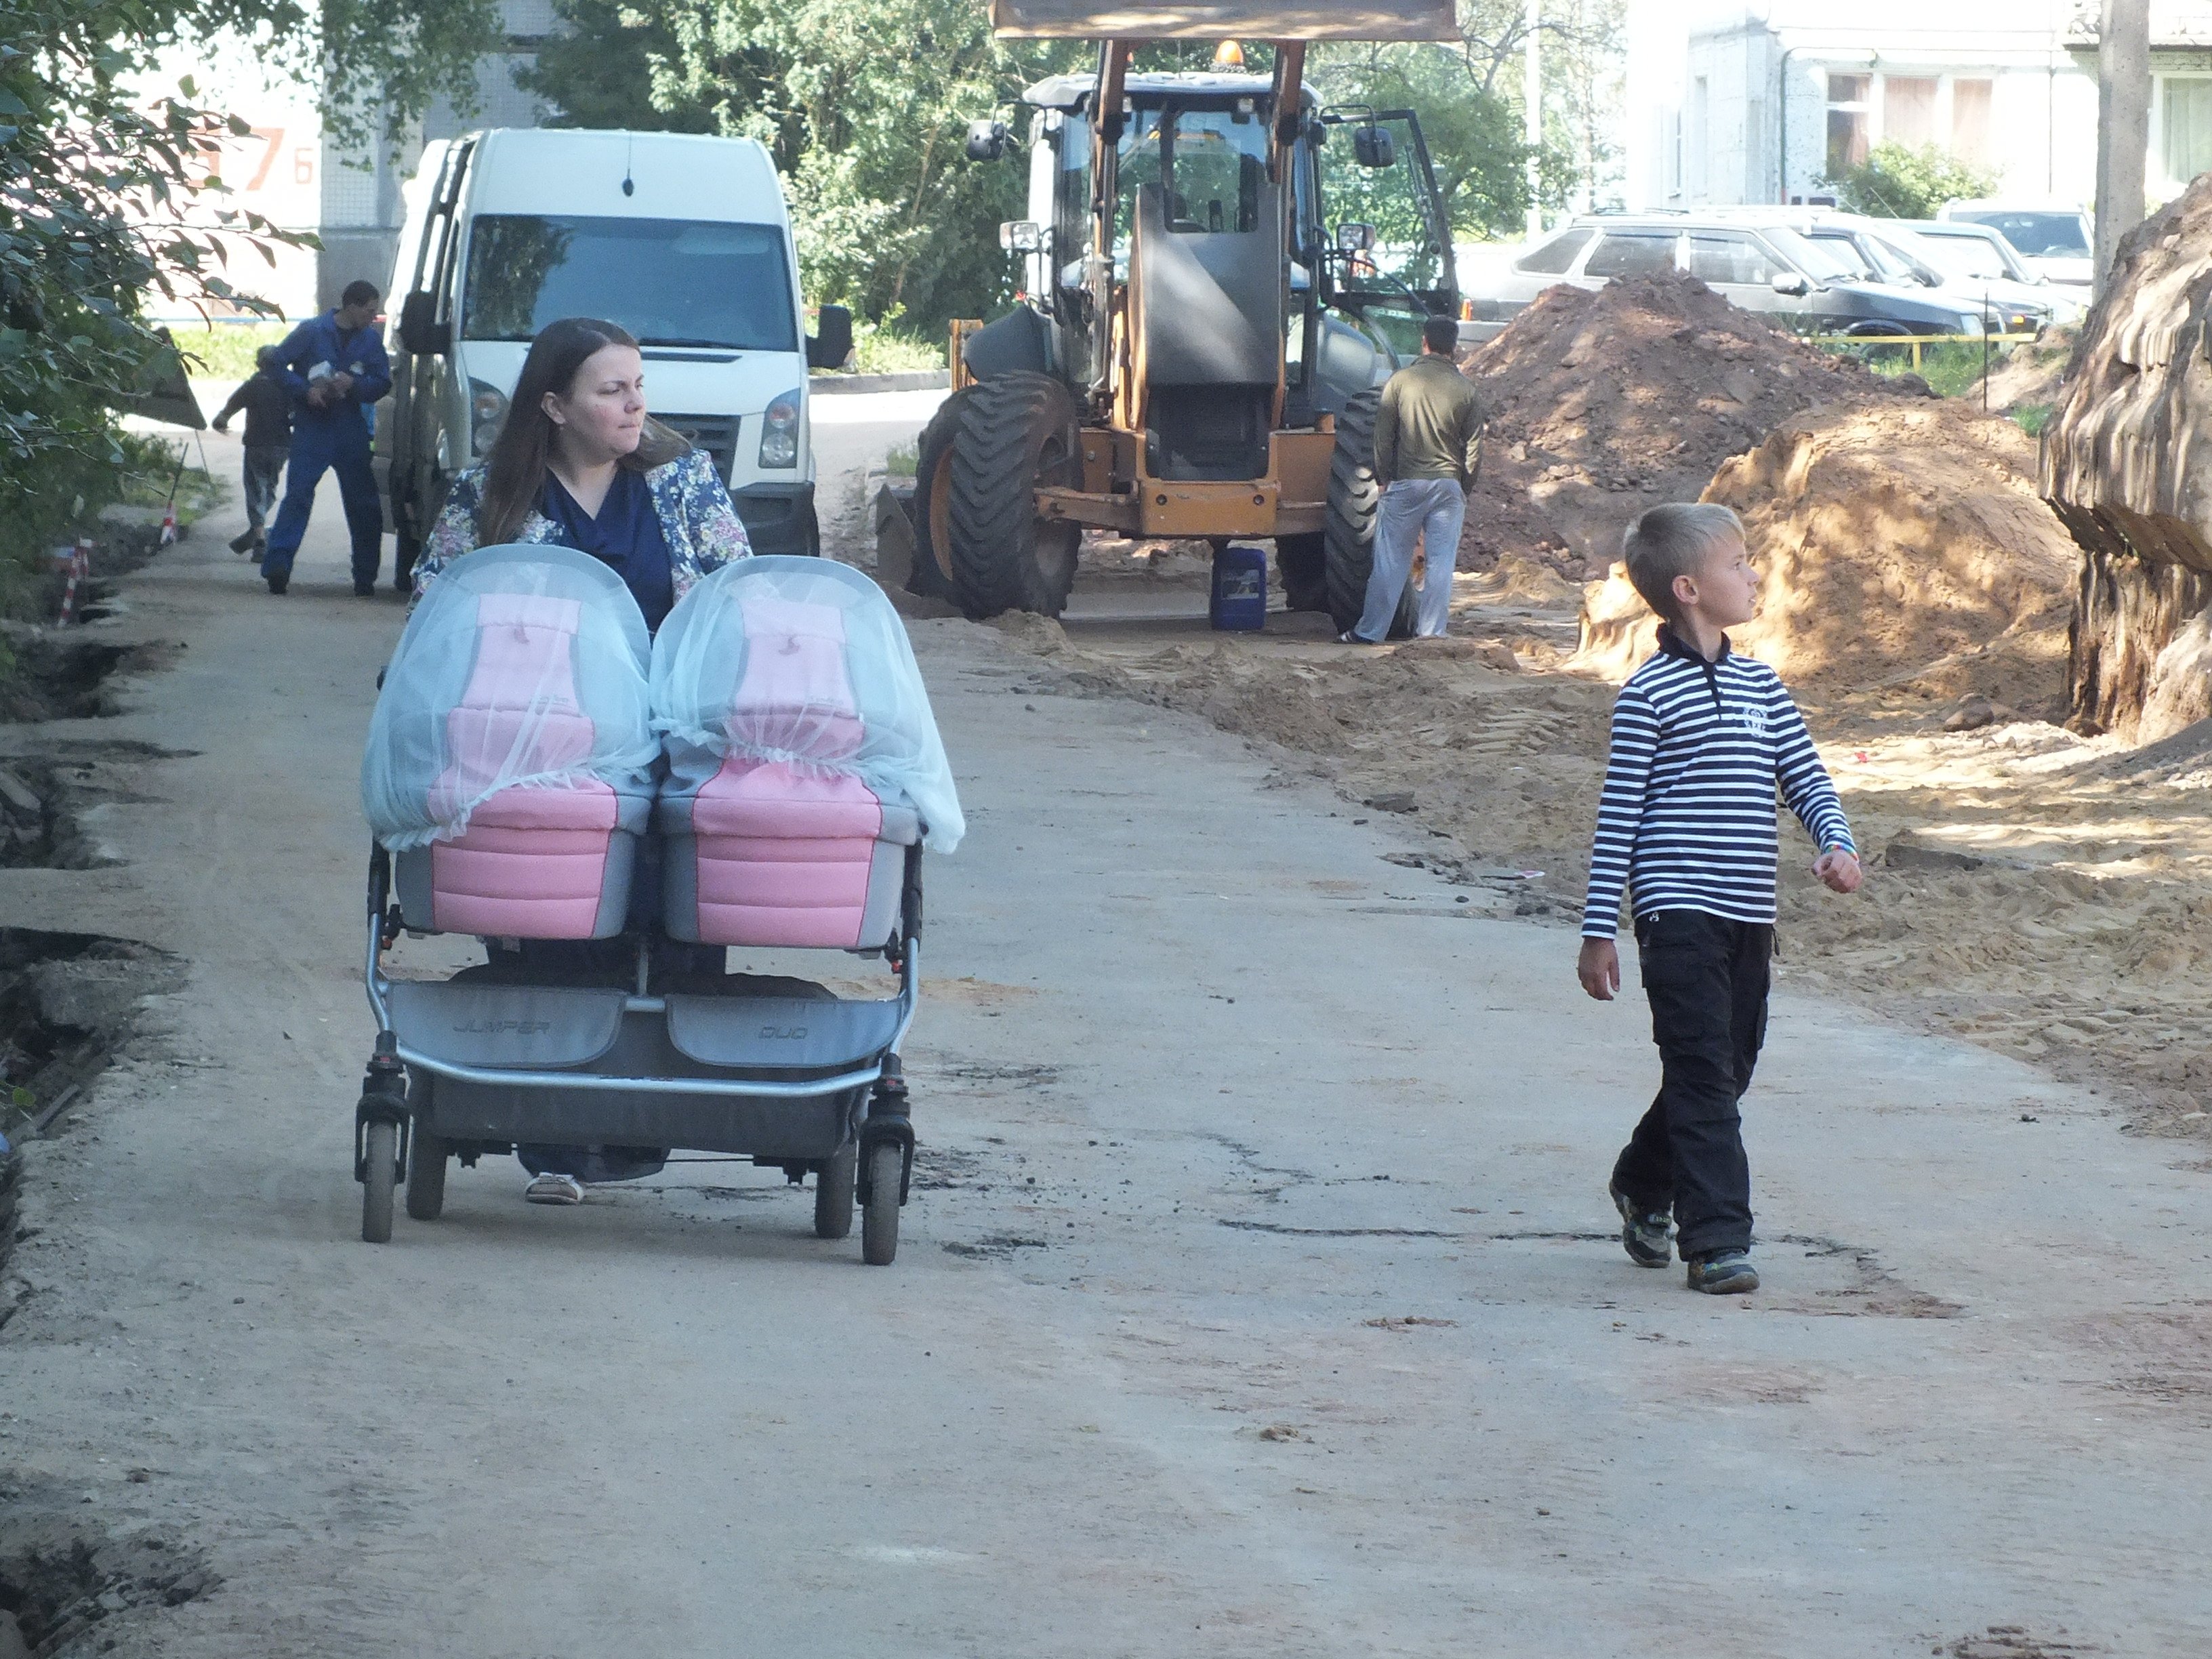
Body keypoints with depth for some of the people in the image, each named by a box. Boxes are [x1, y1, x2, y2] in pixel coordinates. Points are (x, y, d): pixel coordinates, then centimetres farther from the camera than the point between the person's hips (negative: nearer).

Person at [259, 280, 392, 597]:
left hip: (352, 431, 4)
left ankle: (366, 576, 11)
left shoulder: (371, 340, 9)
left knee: (362, 501, 3)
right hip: (312, 428, -4)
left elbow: (382, 382, 7)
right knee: (299, 493, -14)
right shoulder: (312, 332, -2)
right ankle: (277, 564, -19)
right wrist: (306, 390, -14)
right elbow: (278, 364, 0)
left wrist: (354, 384, -13)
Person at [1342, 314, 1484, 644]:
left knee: (1391, 561, 3)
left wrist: (1384, 479, 9)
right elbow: (1474, 449, 4)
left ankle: (1370, 631, 5)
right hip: (1448, 486, 1)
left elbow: (1382, 437, 0)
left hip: (1405, 483, -1)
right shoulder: (1465, 390, 1)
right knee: (1441, 562, 4)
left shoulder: (1401, 381, -3)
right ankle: (1431, 631, 1)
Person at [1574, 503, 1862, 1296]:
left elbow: (1805, 777, 14)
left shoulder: (1759, 685, 12)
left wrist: (1836, 843, -7)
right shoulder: (1649, 694, -8)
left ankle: (1643, 1186, 38)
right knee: (1705, 1075, -11)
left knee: (1725, 1072, 15)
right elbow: (1619, 814, -7)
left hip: (1749, 916, 7)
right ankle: (1717, 1238, -10)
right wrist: (1599, 931, -7)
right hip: (1679, 911, -7)